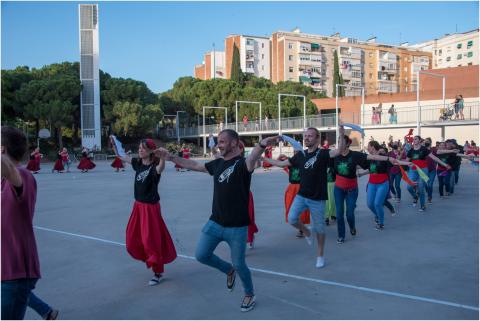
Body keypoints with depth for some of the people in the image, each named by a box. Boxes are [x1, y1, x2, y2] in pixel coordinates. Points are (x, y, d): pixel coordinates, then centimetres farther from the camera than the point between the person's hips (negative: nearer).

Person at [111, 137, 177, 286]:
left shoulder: (154, 166, -19)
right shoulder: (138, 163, 2)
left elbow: (161, 168, -44)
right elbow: (120, 156, 14)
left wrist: (162, 157, -62)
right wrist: (114, 143, 3)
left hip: (151, 207, -8)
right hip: (138, 205, 8)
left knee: (152, 240, -2)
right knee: (133, 239, 15)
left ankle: (158, 272, 14)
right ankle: (150, 258, 38)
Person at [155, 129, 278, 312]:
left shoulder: (242, 163, -15)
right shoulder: (217, 163, 6)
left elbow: (252, 159, -39)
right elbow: (194, 165, 18)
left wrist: (261, 145, -63)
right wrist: (170, 157, 19)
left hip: (237, 227, -6)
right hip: (215, 222, 6)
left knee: (239, 264, 5)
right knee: (201, 255, 9)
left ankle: (250, 295, 33)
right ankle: (229, 271, 36)